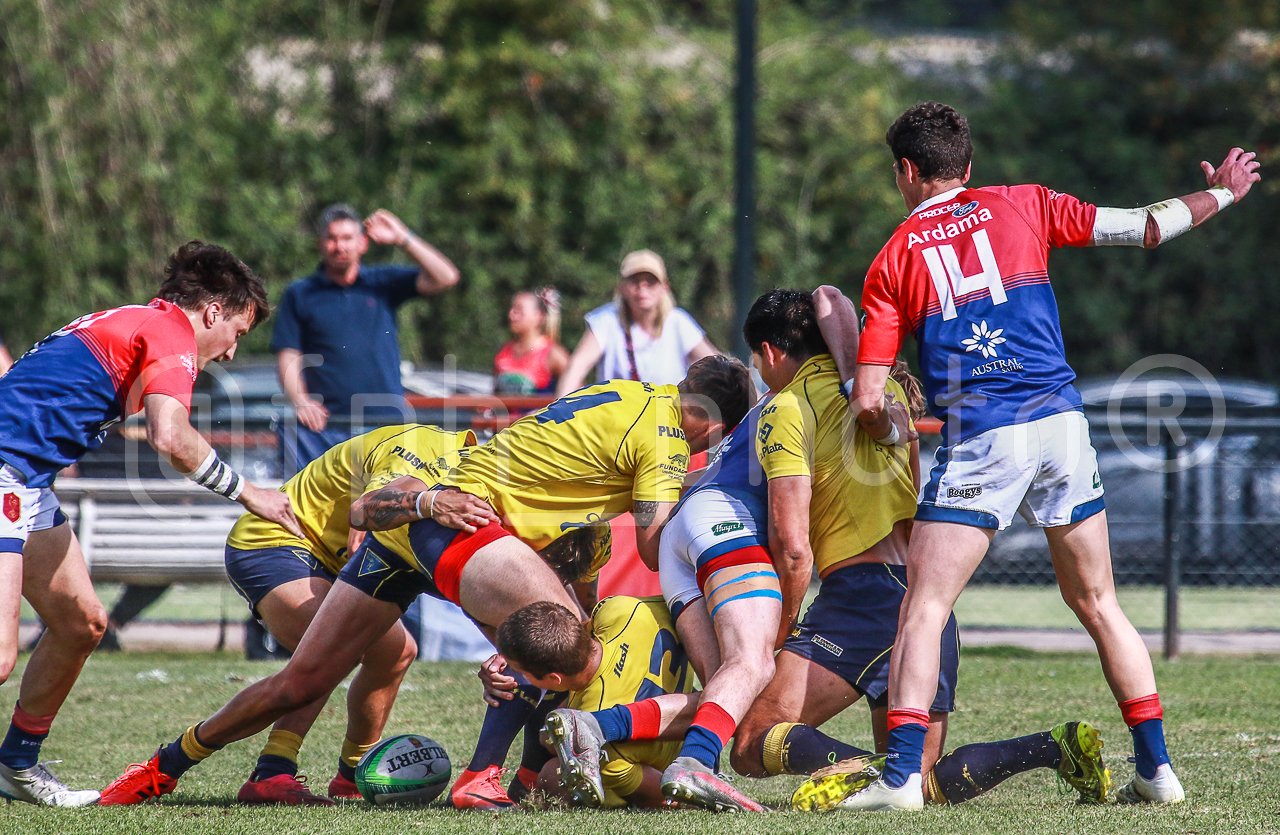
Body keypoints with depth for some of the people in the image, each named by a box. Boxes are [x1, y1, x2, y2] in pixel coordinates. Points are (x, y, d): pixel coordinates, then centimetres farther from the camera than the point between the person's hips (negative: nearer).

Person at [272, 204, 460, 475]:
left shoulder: (385, 283, 13)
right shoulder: (299, 295, 11)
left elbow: (445, 277, 3)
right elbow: (288, 358, 5)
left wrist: (402, 239, -1)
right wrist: (301, 402, -13)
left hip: (385, 421, 1)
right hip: (323, 426, -1)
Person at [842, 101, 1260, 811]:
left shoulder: (893, 259, 7)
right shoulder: (1021, 206, 11)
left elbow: (868, 400, 2)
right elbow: (1145, 227, 11)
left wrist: (890, 432, 24)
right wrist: (1221, 194, 27)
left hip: (979, 444, -3)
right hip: (1060, 424, 3)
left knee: (923, 609, -1)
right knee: (1097, 603, 14)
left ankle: (902, 774, -14)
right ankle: (1156, 769, 12)